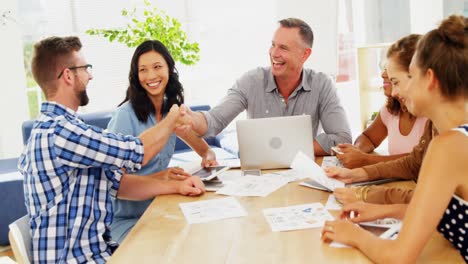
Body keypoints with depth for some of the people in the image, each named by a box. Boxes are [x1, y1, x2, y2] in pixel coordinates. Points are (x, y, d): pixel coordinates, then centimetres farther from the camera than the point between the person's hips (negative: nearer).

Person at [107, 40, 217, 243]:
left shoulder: (172, 109, 5)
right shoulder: (125, 115, -16)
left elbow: (200, 145, 15)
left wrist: (208, 156, -8)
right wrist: (159, 178, -32)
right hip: (127, 220, -6)